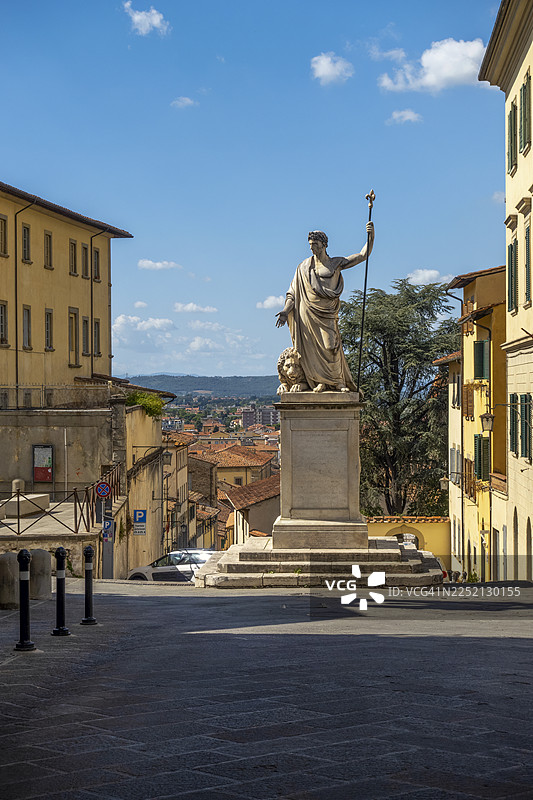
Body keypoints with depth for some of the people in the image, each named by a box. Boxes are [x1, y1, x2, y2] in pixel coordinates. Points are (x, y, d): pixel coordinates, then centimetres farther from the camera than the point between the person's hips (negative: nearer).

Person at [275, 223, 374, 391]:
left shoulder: (336, 263, 11)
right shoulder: (304, 267, 12)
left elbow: (362, 256, 9)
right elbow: (293, 292, 11)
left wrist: (370, 236, -3)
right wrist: (286, 311, -3)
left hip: (327, 313, -1)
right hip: (308, 312, 1)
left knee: (331, 345, -12)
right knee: (312, 347, -3)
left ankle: (339, 382, -1)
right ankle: (320, 382, 4)